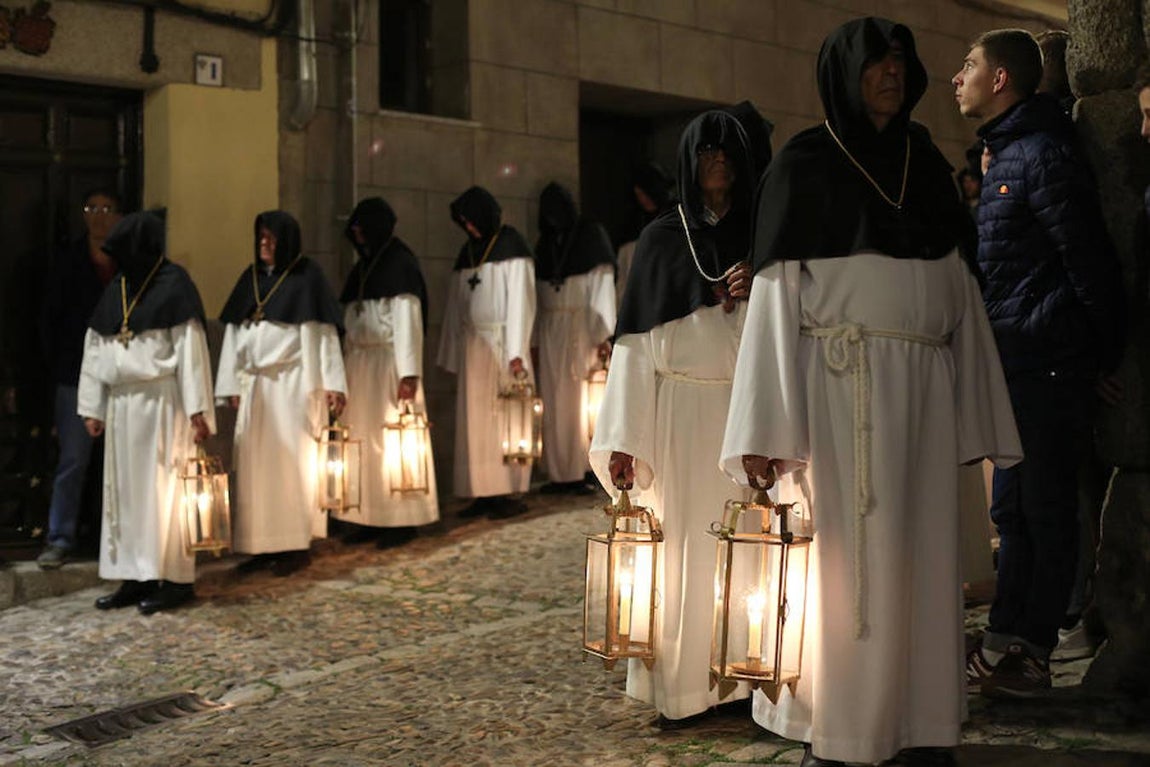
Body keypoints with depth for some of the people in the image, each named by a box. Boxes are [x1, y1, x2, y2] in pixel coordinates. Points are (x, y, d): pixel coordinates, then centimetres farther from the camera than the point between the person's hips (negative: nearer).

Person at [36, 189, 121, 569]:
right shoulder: (70, 260, 5)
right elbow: (50, 316, 7)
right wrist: (57, 364, 2)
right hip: (78, 376, 0)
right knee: (72, 460, 2)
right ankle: (59, 540, 9)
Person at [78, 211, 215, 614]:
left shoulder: (174, 284, -6)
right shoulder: (115, 288, 12)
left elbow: (191, 347, -11)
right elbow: (95, 350, 14)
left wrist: (197, 408, -16)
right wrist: (92, 407, 10)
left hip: (161, 402, -6)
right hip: (122, 403, 7)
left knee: (164, 488, -3)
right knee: (125, 489, 7)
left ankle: (175, 579, 4)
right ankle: (137, 577, 14)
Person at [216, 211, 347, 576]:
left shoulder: (307, 276, -2)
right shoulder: (250, 278, 12)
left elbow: (324, 332, -6)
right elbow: (235, 333, 12)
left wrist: (332, 384, -11)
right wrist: (232, 385, 7)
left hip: (294, 384, -5)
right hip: (255, 385, 5)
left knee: (293, 461, -2)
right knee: (256, 463, 5)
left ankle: (297, 545, 6)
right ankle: (264, 544, 13)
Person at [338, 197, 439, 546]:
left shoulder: (400, 264, -8)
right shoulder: (363, 266, 15)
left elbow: (408, 320, -14)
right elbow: (350, 321, 15)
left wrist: (409, 374, -20)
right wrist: (345, 364, 9)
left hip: (389, 362, -8)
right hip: (359, 362, 8)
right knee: (365, 439, 7)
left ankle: (404, 519, 3)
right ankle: (371, 516, 13)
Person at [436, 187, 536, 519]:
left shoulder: (511, 247, -3)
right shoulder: (468, 251, 15)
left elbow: (520, 300, -10)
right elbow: (457, 305, 15)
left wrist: (517, 352, -17)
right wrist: (452, 355, 11)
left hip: (502, 342, -6)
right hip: (474, 345, 6)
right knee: (476, 420, 3)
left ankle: (509, 493, 0)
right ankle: (485, 494, 5)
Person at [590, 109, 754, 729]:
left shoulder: (760, 238, 10)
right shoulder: (661, 238, 5)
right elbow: (636, 344, 1)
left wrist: (753, 297, -11)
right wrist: (623, 441, -6)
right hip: (681, 414, -2)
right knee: (683, 546, -2)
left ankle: (741, 678, 12)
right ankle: (679, 691, 7)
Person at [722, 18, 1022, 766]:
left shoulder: (926, 161, 15)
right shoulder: (804, 163, 1)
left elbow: (960, 288, 14)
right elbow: (776, 293, -5)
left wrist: (976, 408, 9)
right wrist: (764, 428, -12)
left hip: (924, 389, 5)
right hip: (839, 384, -4)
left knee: (923, 557, 5)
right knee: (842, 556, -3)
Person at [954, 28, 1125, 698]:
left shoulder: (1042, 154, -12)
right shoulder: (1006, 156, 18)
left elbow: (1089, 262, -15)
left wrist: (1106, 357, -11)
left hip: (1049, 364, -10)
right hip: (1017, 363, 10)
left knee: (1044, 508, -2)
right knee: (1015, 509, 12)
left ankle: (1031, 653, 6)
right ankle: (1007, 642, 19)